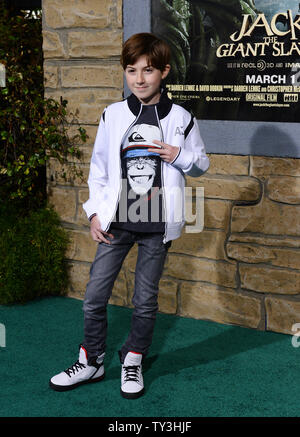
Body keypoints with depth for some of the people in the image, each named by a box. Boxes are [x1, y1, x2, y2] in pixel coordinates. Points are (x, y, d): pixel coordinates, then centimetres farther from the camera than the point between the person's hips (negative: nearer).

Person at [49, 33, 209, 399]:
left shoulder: (180, 119, -1)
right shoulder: (113, 115, 1)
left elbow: (201, 163, 9)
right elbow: (99, 165, 8)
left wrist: (178, 155, -12)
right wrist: (95, 211, 1)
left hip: (156, 224, -1)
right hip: (115, 220, 1)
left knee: (145, 300, 10)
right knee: (94, 296, 3)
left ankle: (133, 362, 30)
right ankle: (91, 362, 23)